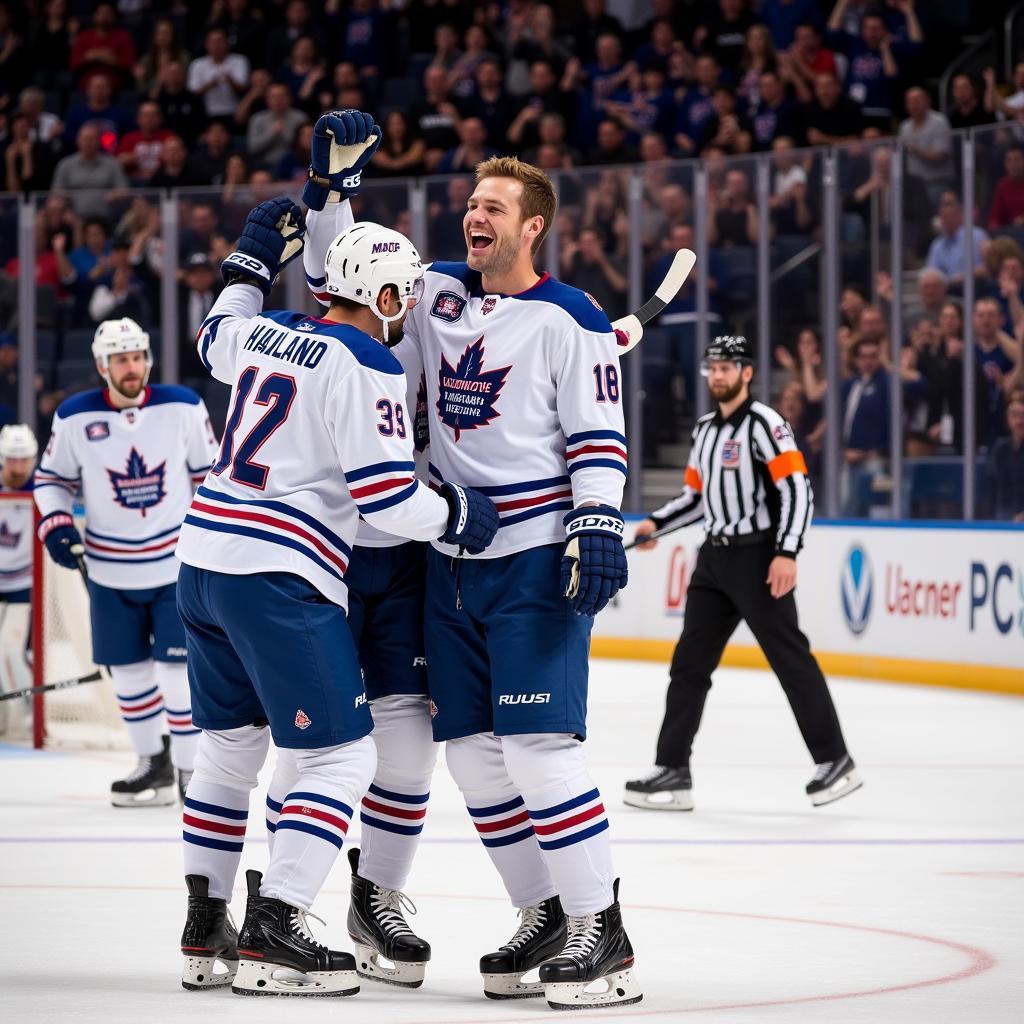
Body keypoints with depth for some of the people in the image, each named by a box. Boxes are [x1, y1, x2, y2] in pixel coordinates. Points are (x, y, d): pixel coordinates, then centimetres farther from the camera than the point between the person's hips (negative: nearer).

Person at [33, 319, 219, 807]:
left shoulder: (183, 407, -8)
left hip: (178, 562, -2)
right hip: (111, 569, 2)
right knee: (128, 670, 9)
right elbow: (51, 478, 6)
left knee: (178, 667, -6)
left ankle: (191, 770, 6)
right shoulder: (75, 418, -8)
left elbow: (210, 472, 4)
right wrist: (56, 526, -9)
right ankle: (154, 765, 25)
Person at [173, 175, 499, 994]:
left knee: (230, 744, 20)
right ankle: (271, 935, -10)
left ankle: (204, 928, 23)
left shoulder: (264, 332, 11)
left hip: (203, 558, 9)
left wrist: (252, 262, 43)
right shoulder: (365, 365, -11)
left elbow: (216, 340, 36)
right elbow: (381, 490, -16)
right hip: (278, 578, -9)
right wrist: (456, 514, 0)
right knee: (341, 758, -2)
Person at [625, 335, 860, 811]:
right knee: (690, 662, 4)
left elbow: (797, 489, -17)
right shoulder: (705, 429, 15)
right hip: (715, 557, 8)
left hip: (759, 557, -8)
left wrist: (787, 553, -24)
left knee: (790, 658, -5)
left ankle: (835, 762, 3)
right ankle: (672, 771, 5)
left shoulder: (763, 423, -11)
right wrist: (655, 523, 10)